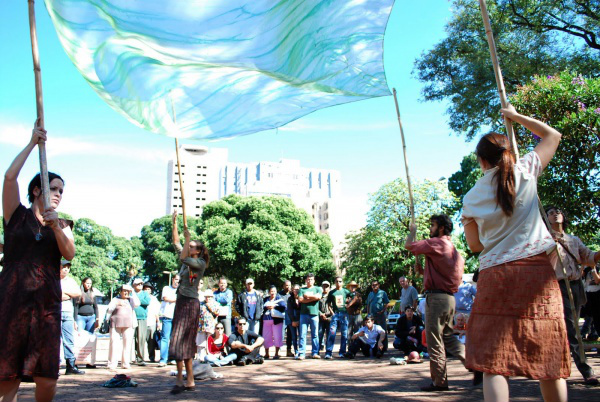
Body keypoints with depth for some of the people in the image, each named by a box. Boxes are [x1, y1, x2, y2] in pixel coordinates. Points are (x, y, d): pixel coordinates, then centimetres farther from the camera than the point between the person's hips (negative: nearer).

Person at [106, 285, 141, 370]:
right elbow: (109, 309, 9)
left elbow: (137, 303, -2)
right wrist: (107, 320, -4)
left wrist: (133, 292, 0)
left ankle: (125, 363, 3)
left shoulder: (131, 300, 18)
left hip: (128, 324, 1)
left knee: (127, 343, -3)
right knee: (114, 343, -8)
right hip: (116, 324, -1)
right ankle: (112, 364, -5)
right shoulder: (115, 300, 16)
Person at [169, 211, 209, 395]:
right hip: (181, 302, 9)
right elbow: (176, 242, 18)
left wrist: (188, 239, -16)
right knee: (186, 342, 8)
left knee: (180, 339, -11)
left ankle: (180, 379, -5)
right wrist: (174, 223, 13)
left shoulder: (200, 264, -8)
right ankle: (190, 381, 12)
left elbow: (183, 258, -25)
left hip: (190, 304, -8)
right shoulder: (188, 260, 14)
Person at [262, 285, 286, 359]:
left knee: (277, 337, -4)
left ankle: (276, 353, 4)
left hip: (277, 319, -3)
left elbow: (283, 307, -7)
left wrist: (274, 306, -14)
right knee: (266, 337, 3)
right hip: (266, 320, 3)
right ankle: (266, 353, 15)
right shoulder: (266, 299, 15)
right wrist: (266, 307, -14)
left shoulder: (279, 298, 6)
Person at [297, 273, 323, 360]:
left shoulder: (317, 289, 12)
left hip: (314, 314, 0)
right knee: (302, 334, -3)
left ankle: (315, 353, 9)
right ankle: (301, 353, -2)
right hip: (304, 314, 0)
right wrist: (312, 298, -5)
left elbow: (318, 297, -8)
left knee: (315, 334, 3)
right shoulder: (302, 290, 13)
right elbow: (300, 299, -2)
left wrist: (307, 296, -1)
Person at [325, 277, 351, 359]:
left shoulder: (346, 291, 7)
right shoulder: (332, 292, 8)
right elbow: (329, 304, 11)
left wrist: (348, 307, 0)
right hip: (335, 314, -1)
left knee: (344, 334, 4)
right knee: (331, 333, -9)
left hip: (344, 314, 1)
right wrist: (332, 313, -2)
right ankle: (328, 353, -7)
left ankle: (342, 352, 13)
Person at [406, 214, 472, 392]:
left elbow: (409, 245, -7)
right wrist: (423, 271, 18)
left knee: (434, 341, -1)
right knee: (448, 337, 18)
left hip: (436, 297, -9)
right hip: (449, 298, 9)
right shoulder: (453, 249, 17)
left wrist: (413, 230, 10)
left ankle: (439, 381, 6)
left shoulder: (436, 243, -11)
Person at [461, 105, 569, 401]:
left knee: (494, 362, -2)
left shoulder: (471, 198, 4)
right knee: (549, 358, 10)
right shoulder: (525, 171, 3)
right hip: (536, 270, 1)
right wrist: (515, 116, 28)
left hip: (495, 276, 0)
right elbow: (553, 135, 20)